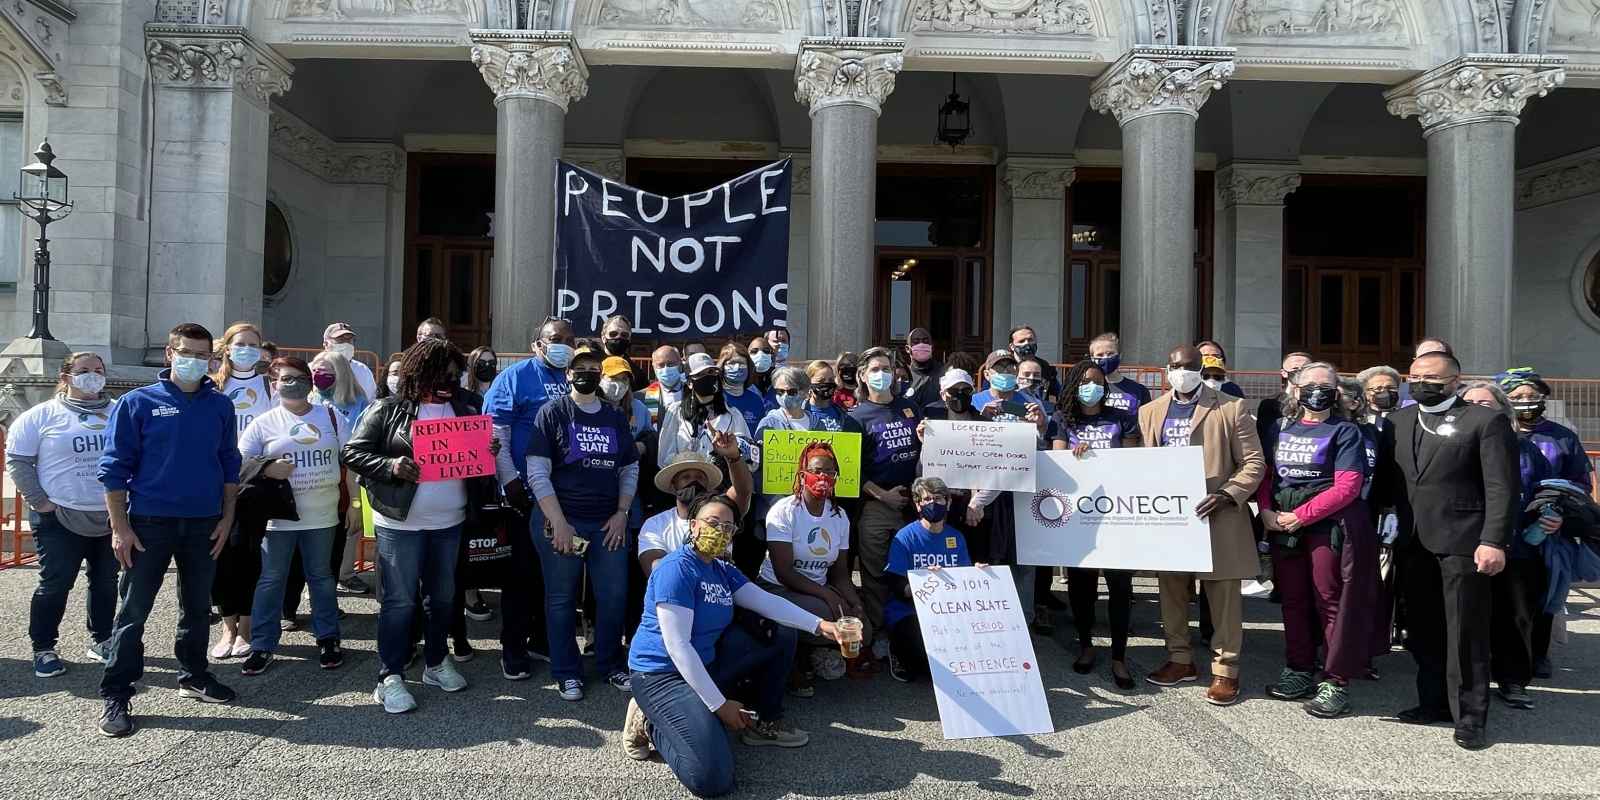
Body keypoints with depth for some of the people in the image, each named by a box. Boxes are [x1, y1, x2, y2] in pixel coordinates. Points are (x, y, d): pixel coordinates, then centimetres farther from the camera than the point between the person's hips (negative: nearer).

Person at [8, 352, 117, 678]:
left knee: (106, 582, 11)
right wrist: (39, 501, -7)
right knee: (54, 585, -1)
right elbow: (17, 461, 0)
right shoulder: (42, 416, 0)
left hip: (111, 517, 3)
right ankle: (43, 649, 12)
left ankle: (100, 640, 24)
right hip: (61, 518, -3)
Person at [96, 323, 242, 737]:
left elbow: (229, 465, 11)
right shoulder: (138, 403, -4)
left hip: (204, 524, 3)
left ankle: (194, 675, 29)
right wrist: (120, 527, -10)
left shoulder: (220, 406, 6)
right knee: (134, 611, 1)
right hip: (149, 523, -3)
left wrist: (226, 518, 5)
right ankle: (116, 695, 9)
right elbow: (114, 468, -5)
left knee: (197, 606, 14)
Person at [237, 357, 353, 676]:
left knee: (321, 577, 12)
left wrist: (353, 505, 5)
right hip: (279, 516, -1)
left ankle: (328, 639, 23)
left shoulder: (330, 416, 4)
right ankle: (262, 646, 15)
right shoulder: (264, 423, 0)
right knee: (271, 580, 5)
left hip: (322, 516, 1)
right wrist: (266, 468, -20)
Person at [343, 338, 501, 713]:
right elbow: (353, 453, -6)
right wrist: (391, 466, -21)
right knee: (399, 600, -1)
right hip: (401, 523, -5)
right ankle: (390, 677, 9)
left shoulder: (466, 408, 7)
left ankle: (436, 662, 32)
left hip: (450, 522, 5)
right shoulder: (388, 410, -6)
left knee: (443, 596, 16)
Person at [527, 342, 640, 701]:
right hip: (563, 521, -3)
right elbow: (538, 472, -7)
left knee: (614, 596, 7)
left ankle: (611, 664, 24)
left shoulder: (615, 417, 11)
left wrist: (622, 513, 1)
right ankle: (567, 672, 18)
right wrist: (558, 523, -13)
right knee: (562, 599, 5)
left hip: (609, 523, 4)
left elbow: (630, 469, 14)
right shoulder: (552, 413, -2)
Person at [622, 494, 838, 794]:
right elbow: (676, 645, -25)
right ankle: (650, 723, -2)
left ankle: (765, 722, 16)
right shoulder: (677, 568, -21)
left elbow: (766, 601, 0)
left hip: (705, 664, 10)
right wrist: (719, 704, -23)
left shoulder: (723, 571, 9)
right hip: (663, 674, -9)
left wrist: (818, 625, -14)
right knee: (713, 778, -26)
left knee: (782, 637, 9)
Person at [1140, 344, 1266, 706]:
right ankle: (1181, 659, 27)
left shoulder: (1230, 409, -3)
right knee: (1172, 592, 12)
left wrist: (1226, 495, -17)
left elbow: (1253, 462, -4)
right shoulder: (1150, 412, 10)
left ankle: (1225, 670, 11)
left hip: (1216, 516, -4)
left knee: (1223, 597, 1)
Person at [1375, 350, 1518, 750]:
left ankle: (1469, 718, 10)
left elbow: (1502, 487, -9)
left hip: (1462, 544, -5)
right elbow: (1385, 478, 16)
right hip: (1414, 545, 6)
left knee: (1466, 635, 0)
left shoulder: (1485, 421, -3)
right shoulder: (1398, 422, 13)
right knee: (1423, 632, 13)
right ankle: (1435, 702, 26)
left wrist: (1494, 541, -16)